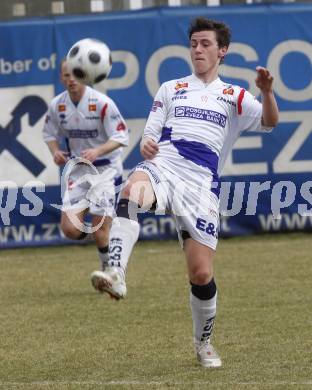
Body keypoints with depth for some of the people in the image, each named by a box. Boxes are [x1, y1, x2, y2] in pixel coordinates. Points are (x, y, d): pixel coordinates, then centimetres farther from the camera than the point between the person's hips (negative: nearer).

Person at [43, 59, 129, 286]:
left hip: (105, 168, -4)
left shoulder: (102, 103, -17)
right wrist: (55, 151, -9)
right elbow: (50, 133, 12)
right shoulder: (57, 105, -3)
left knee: (101, 231, -8)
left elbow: (121, 136, -16)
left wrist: (97, 151, -31)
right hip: (77, 169, 4)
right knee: (70, 229, -9)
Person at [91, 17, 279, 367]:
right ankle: (116, 275, -53)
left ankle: (203, 343, 20)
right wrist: (146, 146, -7)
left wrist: (266, 91, -17)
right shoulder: (170, 89, 23)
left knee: (201, 275, -5)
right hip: (163, 167, 0)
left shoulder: (233, 97, 19)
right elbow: (149, 138, 18)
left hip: (200, 184, 0)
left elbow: (269, 122, 3)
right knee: (133, 190, -40)